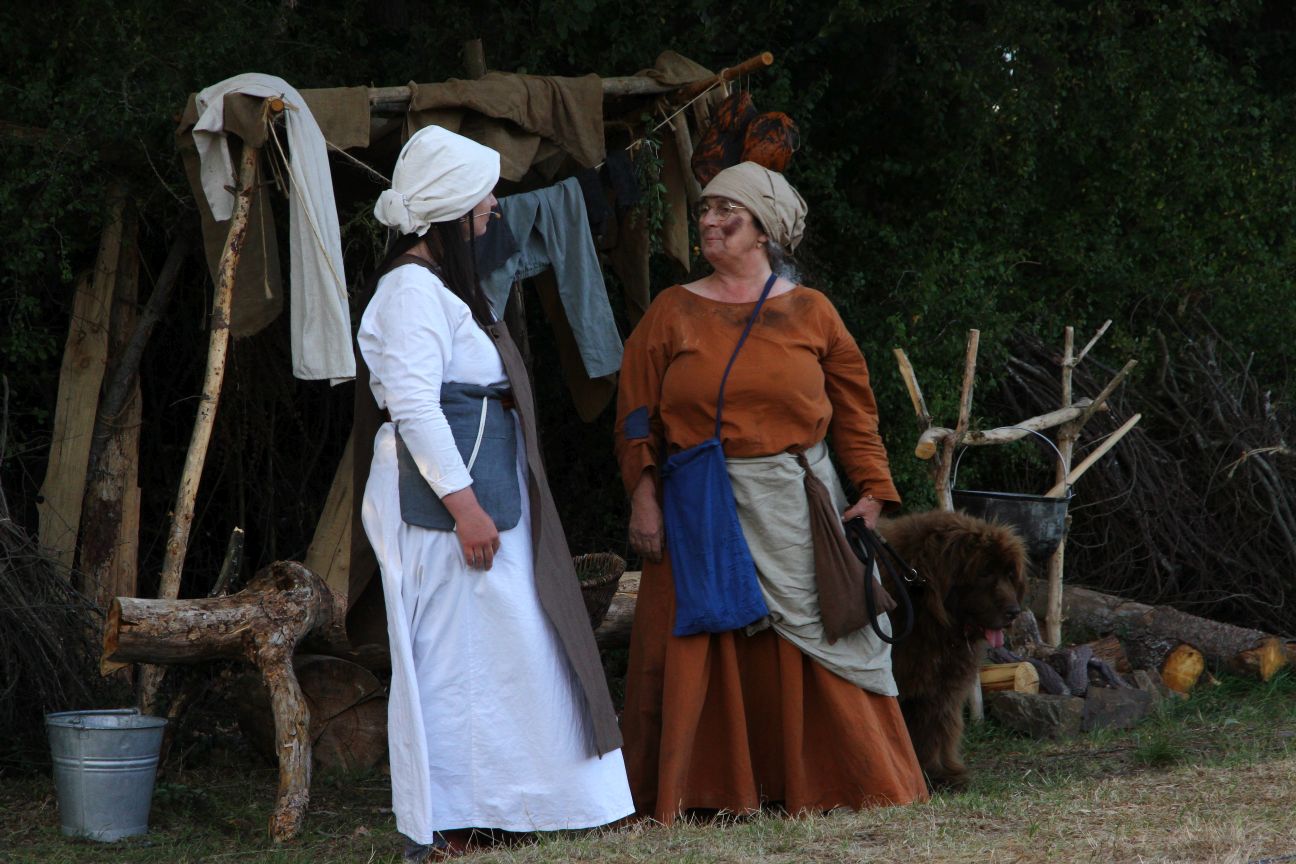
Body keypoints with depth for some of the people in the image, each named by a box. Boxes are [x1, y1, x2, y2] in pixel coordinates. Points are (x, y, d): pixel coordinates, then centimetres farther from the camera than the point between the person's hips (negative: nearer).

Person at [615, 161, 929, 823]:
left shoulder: (810, 313, 7)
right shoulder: (672, 313, 7)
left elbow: (854, 412, 8)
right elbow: (637, 417, 4)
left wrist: (871, 493, 0)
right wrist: (643, 497, -6)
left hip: (794, 505, 0)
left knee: (816, 643, 1)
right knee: (697, 650, -2)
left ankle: (817, 787, 11)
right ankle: (705, 793, 5)